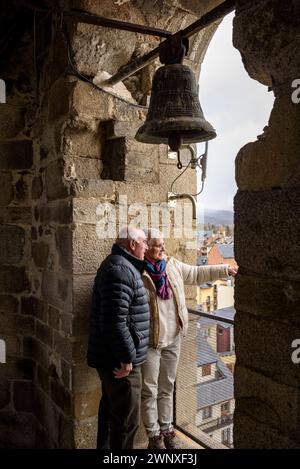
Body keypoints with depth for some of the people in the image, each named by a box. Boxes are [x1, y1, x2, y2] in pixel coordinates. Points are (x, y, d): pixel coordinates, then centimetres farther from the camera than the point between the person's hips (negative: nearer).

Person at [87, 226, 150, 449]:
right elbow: (115, 320, -29)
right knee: (127, 419, 3)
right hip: (120, 361, -11)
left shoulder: (122, 265, 12)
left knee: (111, 410, 24)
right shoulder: (120, 270, -22)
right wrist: (127, 357, -21)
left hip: (112, 358, 11)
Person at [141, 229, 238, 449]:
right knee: (150, 390, 10)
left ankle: (167, 429, 37)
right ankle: (154, 435, 28)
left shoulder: (172, 265, 1)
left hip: (173, 338, 6)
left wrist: (226, 270, 11)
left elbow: (197, 274, 12)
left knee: (167, 388, 20)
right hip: (150, 341, -5)